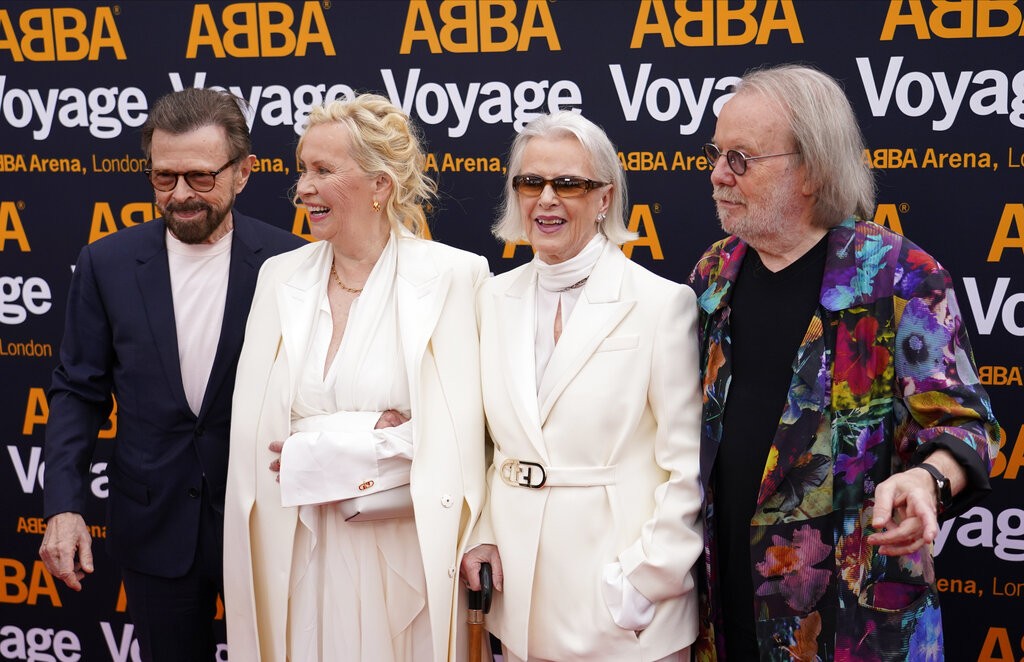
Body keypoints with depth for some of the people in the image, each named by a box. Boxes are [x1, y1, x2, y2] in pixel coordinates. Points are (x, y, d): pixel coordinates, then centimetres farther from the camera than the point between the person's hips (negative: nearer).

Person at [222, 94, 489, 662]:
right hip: (299, 552, 4)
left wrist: (319, 452, -10)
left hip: (405, 552, -3)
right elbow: (253, 433, 2)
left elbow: (459, 436, -13)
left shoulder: (453, 276, -8)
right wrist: (376, 440, -11)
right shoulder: (280, 277, 6)